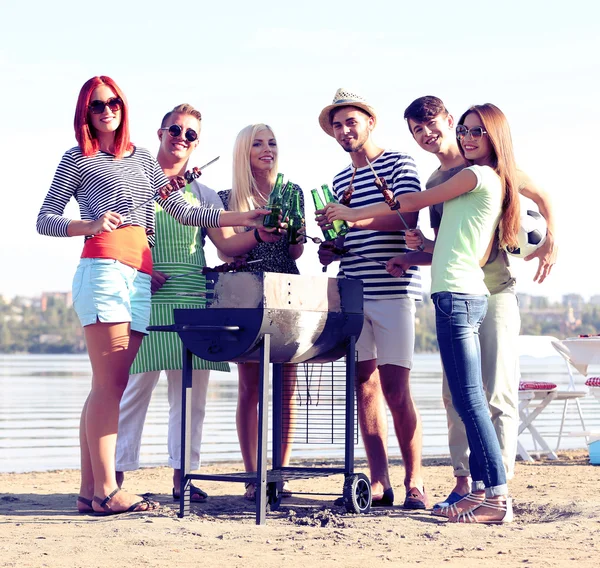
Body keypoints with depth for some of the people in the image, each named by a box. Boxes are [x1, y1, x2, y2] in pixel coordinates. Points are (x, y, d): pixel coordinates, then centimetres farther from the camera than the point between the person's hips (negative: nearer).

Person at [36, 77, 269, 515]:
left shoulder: (142, 159, 25)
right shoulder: (78, 159, 10)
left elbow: (184, 212, 22)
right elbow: (45, 221, 6)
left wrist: (245, 218, 16)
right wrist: (91, 225, -12)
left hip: (141, 277, 5)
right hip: (104, 268, -5)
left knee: (109, 386, 0)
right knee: (110, 383, -13)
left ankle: (89, 491, -1)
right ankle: (106, 490, -16)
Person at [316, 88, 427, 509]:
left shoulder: (398, 164, 1)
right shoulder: (339, 181, 20)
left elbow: (407, 217, -13)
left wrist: (352, 217, -21)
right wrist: (330, 250, 4)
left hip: (392, 289, -6)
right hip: (351, 293, 6)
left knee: (395, 387, -8)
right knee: (364, 386, 3)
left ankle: (415, 481, -2)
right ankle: (379, 482, 6)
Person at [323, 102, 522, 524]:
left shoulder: (478, 175, -8)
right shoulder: (494, 182, 20)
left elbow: (416, 202, -3)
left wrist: (354, 214, 6)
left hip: (456, 295, -10)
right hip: (468, 294, 10)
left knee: (468, 399, -11)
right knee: (468, 400, 9)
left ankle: (498, 497, -12)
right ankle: (482, 489, 10)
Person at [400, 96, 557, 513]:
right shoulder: (434, 185, 16)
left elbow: (542, 197, 3)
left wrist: (551, 242, -11)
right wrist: (412, 255, 0)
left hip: (495, 290, -6)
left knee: (497, 392, -9)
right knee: (455, 393, 6)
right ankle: (464, 481, 13)